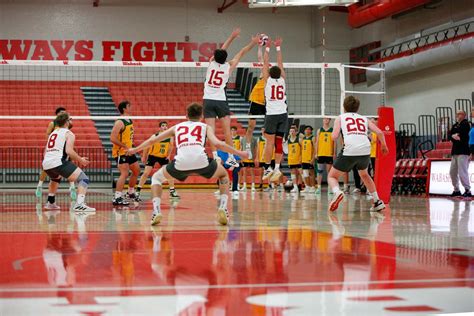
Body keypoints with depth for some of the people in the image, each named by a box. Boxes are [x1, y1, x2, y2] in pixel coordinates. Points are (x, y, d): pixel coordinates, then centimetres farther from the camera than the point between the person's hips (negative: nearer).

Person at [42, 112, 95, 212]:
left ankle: (50, 203, 41)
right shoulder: (69, 134, 4)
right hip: (59, 162, -8)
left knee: (56, 178, 41)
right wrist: (80, 160, 1)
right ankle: (79, 204, -31)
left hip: (46, 164, 8)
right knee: (84, 179, -10)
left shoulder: (53, 133, 26)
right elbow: (69, 151, -12)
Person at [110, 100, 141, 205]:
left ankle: (131, 193, 33)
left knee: (136, 170, 17)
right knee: (125, 173, -18)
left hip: (129, 151, 9)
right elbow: (113, 138, -25)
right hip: (120, 152, -9)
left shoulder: (130, 121, 10)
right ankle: (117, 198, -18)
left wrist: (131, 146, 12)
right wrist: (125, 146, -24)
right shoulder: (120, 122, -19)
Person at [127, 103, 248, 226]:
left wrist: (135, 150, 48)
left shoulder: (177, 127, 30)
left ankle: (156, 211, 7)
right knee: (224, 175, 30)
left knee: (156, 178, 28)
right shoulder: (205, 127, 25)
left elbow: (152, 140, 34)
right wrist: (239, 153, 16)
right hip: (201, 161, 0)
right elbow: (217, 144, 7)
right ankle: (223, 208, 11)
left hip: (181, 163, 1)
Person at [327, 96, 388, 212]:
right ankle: (377, 202, 29)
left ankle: (337, 192, -20)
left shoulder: (340, 118, 17)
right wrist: (383, 146, 32)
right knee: (364, 174, 34)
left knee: (332, 176, 13)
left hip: (349, 150, -4)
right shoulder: (364, 118, 25)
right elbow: (379, 132, 15)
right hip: (365, 150, 4)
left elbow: (334, 136, 3)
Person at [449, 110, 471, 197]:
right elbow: (450, 135, 6)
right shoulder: (455, 125, 19)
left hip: (463, 151, -9)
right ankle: (456, 190, 23)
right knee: (452, 172, 12)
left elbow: (462, 135, -17)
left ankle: (467, 190, -12)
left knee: (462, 171, -15)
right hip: (455, 151, 9)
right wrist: (454, 136, -15)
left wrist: (454, 136, -1)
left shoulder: (465, 124, -5)